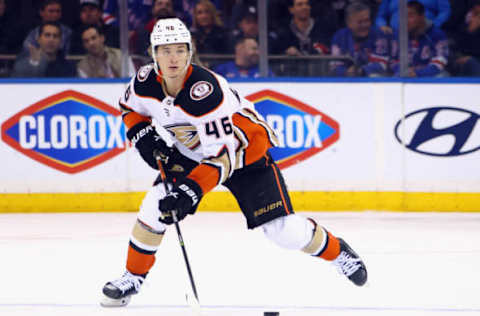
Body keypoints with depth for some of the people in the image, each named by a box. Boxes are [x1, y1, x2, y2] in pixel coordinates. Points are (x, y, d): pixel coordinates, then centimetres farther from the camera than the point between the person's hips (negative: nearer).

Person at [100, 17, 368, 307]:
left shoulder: (205, 90, -36)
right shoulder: (145, 82, -17)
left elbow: (222, 154, -36)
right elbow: (131, 108, 9)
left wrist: (192, 189, -45)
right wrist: (144, 136, -9)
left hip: (245, 148, -5)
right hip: (189, 152, 5)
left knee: (283, 229, -12)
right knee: (156, 207, -13)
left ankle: (336, 251, 14)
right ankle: (133, 278, 4)